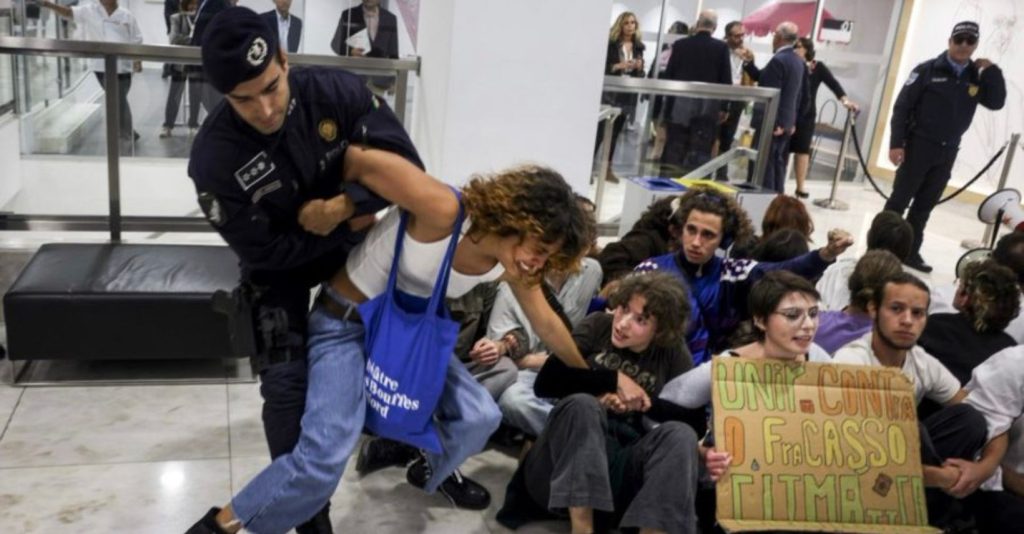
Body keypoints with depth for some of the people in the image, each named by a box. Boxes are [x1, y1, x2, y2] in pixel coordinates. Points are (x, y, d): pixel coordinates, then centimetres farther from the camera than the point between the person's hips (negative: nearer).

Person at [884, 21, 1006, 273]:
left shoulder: (977, 77, 7)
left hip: (947, 153, 4)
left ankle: (910, 251, 17)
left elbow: (996, 102, -3)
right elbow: (902, 107, -8)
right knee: (899, 200, -1)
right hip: (918, 146, -4)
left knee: (925, 206, 10)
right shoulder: (927, 70, -7)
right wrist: (896, 143, -14)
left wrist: (992, 71, -11)